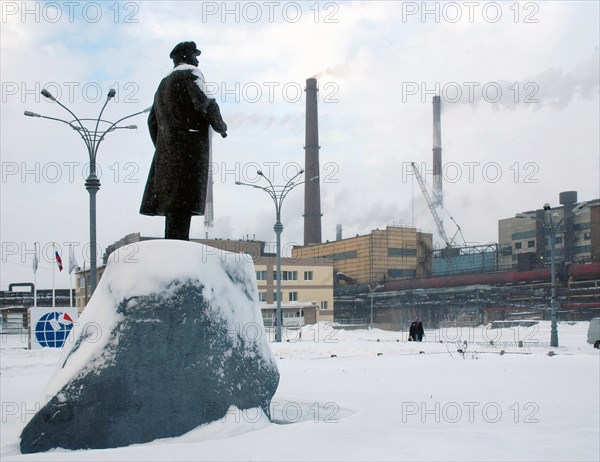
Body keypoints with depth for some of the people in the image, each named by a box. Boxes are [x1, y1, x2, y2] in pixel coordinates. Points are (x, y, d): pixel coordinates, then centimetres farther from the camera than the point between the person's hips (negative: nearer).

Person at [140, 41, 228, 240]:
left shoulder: (164, 83, 25)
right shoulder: (191, 74, 0)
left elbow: (153, 120, 26)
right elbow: (205, 104, -13)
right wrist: (220, 126, 1)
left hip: (166, 149, 9)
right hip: (190, 146, -8)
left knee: (173, 203, 5)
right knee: (183, 202, -15)